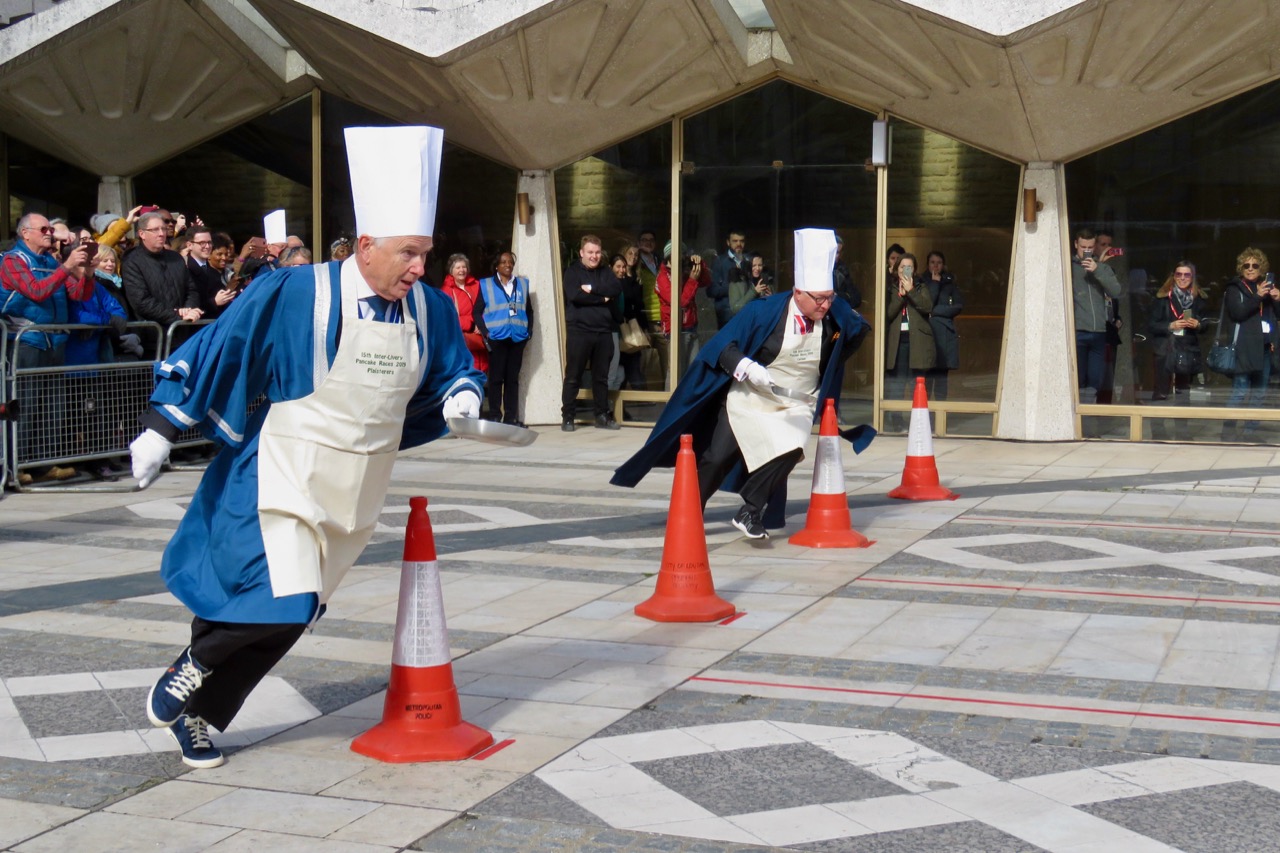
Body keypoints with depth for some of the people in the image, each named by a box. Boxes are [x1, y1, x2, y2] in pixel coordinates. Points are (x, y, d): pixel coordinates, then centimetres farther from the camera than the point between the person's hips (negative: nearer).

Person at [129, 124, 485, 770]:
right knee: (283, 606, -18)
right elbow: (212, 351, -8)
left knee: (291, 615, 10)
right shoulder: (294, 294, -15)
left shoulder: (430, 310, -2)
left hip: (361, 489, 5)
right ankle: (193, 665, 11)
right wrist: (159, 430, -8)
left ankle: (200, 716, 27)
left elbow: (455, 370, 15)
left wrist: (460, 397, -8)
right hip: (289, 474, -5)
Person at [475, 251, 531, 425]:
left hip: (517, 338, 3)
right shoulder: (486, 285, 5)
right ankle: (494, 416, 1)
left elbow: (529, 311, 17)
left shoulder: (522, 283, 13)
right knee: (496, 377, -2)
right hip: (496, 337, -3)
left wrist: (529, 330, 5)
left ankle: (511, 416, 10)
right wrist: (485, 332, -8)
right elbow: (477, 312, 2)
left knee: (513, 378, 6)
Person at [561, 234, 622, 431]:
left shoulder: (606, 272, 14)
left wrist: (592, 289, -14)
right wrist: (602, 298, -10)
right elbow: (575, 295, -15)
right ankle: (567, 417, 5)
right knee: (573, 376, 0)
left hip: (603, 331, 4)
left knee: (601, 376, 9)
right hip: (578, 331, -4)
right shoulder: (572, 272, 2)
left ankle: (602, 416, 16)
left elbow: (616, 289, -4)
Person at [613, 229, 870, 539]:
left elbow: (859, 330, 11)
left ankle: (750, 513, -11)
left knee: (788, 451, -27)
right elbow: (723, 345, -18)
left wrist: (827, 371, 9)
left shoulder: (835, 314, -12)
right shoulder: (764, 311, -20)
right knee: (716, 459, 3)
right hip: (748, 399, -1)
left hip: (795, 407, 2)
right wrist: (749, 368, -34)